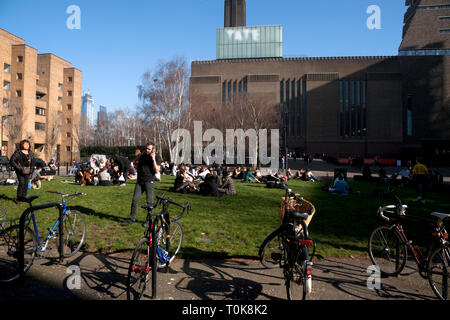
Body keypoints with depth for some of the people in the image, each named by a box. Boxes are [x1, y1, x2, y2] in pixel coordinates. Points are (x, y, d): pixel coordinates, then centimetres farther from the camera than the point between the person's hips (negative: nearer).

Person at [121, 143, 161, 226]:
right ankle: (132, 219, 11)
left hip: (149, 181, -5)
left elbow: (157, 170, -15)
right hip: (140, 181, 5)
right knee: (135, 199, 2)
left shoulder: (157, 157, -5)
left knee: (149, 201, 2)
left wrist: (153, 159, -19)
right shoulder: (142, 156, 12)